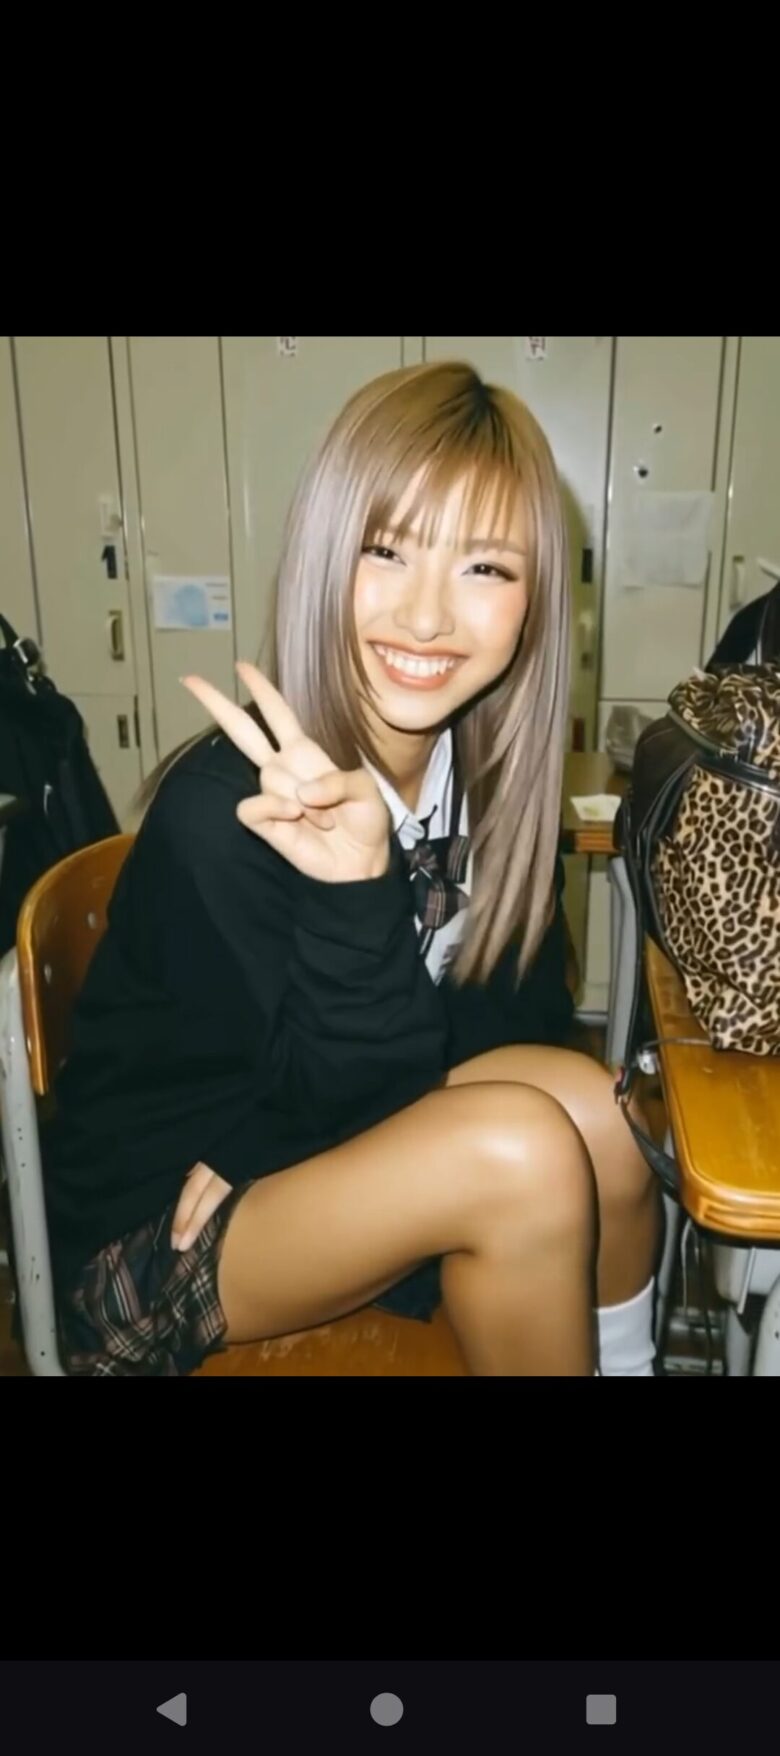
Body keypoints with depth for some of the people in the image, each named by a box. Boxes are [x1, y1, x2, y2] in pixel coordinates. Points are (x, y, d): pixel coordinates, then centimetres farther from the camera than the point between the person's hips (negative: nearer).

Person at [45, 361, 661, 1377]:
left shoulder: (492, 768, -8)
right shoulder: (223, 812, -27)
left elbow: (529, 1010, -7)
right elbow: (347, 1101, -20)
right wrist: (354, 899, -40)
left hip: (316, 1164, 5)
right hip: (151, 1241, -5)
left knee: (591, 1108, -19)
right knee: (521, 1149, -26)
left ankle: (612, 1358, 7)